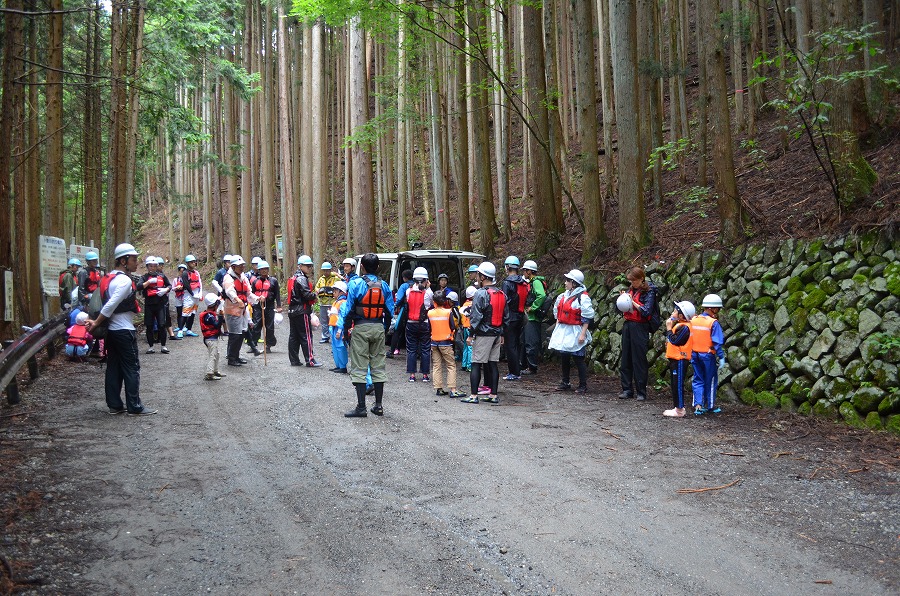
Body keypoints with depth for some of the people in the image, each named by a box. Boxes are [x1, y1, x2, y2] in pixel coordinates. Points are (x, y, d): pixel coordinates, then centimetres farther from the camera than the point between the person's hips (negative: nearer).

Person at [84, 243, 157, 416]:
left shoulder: (108, 278, 12)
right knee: (132, 368, -2)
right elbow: (111, 305, -21)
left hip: (111, 330, 9)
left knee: (113, 367, 12)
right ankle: (134, 406, 1)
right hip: (124, 330, -9)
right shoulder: (125, 280, -18)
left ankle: (114, 404, 17)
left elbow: (106, 302, 10)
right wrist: (96, 322, -12)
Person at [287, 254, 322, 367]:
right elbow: (307, 295, -22)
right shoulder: (302, 278, -14)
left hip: (293, 310, 10)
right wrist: (315, 294, -3)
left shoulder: (294, 278, 16)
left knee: (294, 336, 11)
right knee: (306, 336, -6)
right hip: (302, 311, -10)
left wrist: (312, 296, 7)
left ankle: (294, 360, 15)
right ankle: (310, 361, -5)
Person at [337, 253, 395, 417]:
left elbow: (348, 307, -10)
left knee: (359, 367, 0)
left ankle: (361, 407, -2)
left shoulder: (356, 283, -9)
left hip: (361, 329, -4)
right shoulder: (384, 285, 4)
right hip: (379, 329, 4)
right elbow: (390, 309, 7)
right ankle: (379, 405, 15)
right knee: (378, 366, 11)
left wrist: (342, 328, -3)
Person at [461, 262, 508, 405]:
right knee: (493, 364, 10)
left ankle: (473, 396, -3)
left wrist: (471, 334, -8)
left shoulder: (481, 294, -13)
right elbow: (506, 316, 15)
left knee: (476, 364, -3)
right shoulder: (502, 294, 11)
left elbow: (476, 317, -15)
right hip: (497, 334, 7)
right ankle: (493, 395, 12)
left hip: (483, 334, -7)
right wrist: (501, 334, 21)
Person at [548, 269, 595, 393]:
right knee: (564, 358, 13)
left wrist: (583, 334, -18)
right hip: (563, 331, 8)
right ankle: (565, 382, 24)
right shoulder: (564, 296, 12)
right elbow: (557, 310, 24)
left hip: (575, 332, -8)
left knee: (578, 359, -3)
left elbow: (587, 318, -14)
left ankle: (583, 385, 5)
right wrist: (557, 326, 20)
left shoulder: (583, 297, -13)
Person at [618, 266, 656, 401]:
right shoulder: (629, 290, 11)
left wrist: (632, 301, -14)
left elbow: (646, 311, -15)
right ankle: (627, 389, 15)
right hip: (627, 325, 6)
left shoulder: (648, 293, -6)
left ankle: (641, 392, 5)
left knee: (639, 360, -3)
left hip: (640, 328, -6)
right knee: (626, 359, 7)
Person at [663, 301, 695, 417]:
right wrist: (670, 326, 8)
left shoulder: (684, 327, -17)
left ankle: (679, 410, -1)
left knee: (678, 384, -6)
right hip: (675, 359, 11)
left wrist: (669, 328, -13)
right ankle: (677, 407, 24)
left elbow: (674, 340, -23)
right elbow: (670, 339, 16)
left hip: (680, 360, -11)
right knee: (674, 384, 16)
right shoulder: (679, 325, 15)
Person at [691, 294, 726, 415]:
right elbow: (717, 342, -16)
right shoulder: (713, 323, -15)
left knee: (698, 380, 12)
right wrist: (721, 358, -12)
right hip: (708, 355, -5)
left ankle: (698, 406, 4)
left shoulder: (693, 320, 1)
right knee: (710, 381, 11)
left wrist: (690, 354, 15)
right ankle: (710, 406, 20)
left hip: (695, 354, 5)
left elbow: (689, 338, 6)